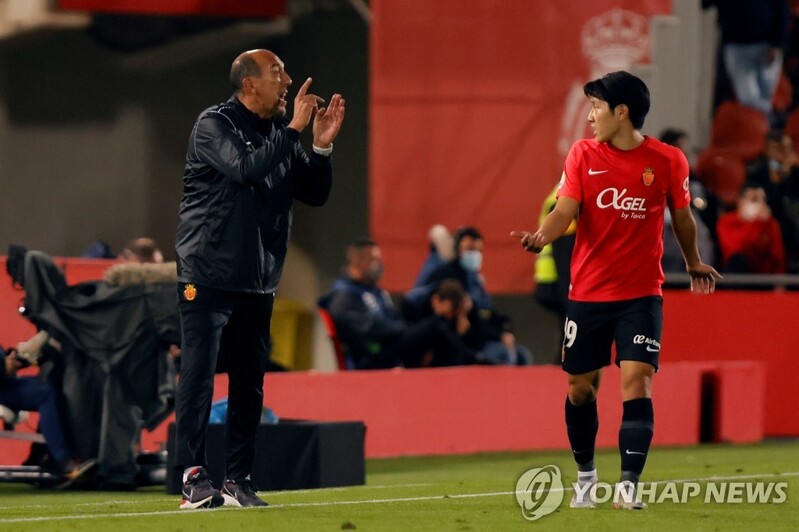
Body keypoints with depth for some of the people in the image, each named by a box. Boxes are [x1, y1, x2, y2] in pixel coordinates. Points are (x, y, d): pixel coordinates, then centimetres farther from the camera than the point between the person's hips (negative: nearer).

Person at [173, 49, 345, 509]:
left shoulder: (281, 133, 12)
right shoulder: (214, 125, -7)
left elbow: (316, 194, 11)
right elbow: (245, 169, -24)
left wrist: (322, 146, -4)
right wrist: (295, 130, -21)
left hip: (258, 281, 7)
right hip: (209, 275, -6)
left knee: (250, 383, 6)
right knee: (199, 376, -10)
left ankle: (238, 480, 11)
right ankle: (194, 479, -10)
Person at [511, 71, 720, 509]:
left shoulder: (667, 161, -3)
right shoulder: (582, 154, 0)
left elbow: (681, 217, 12)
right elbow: (565, 210, -9)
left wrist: (693, 264, 25)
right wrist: (541, 237, -29)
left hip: (641, 294, -2)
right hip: (587, 292, 2)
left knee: (637, 383, -14)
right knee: (580, 387, 9)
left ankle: (628, 486, -13)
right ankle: (585, 475, 30)